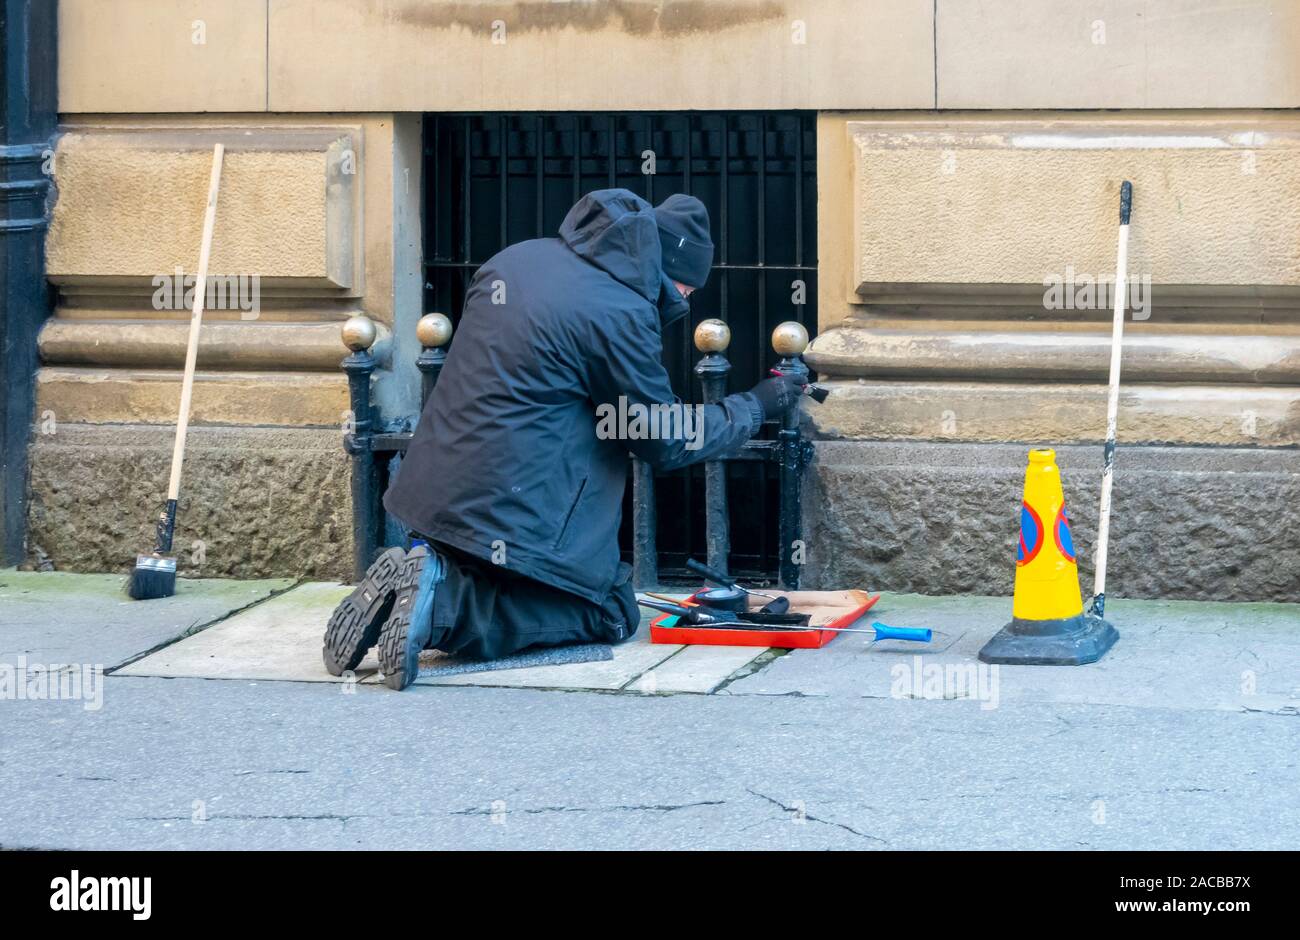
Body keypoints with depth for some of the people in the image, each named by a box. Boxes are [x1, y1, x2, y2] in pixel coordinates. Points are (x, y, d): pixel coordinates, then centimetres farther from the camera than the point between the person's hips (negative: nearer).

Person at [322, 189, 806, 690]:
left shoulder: (519, 257, 10)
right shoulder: (620, 314, -14)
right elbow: (665, 441, -4)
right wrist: (757, 406, 10)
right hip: (517, 512, -8)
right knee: (611, 614, 6)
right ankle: (444, 608, -14)